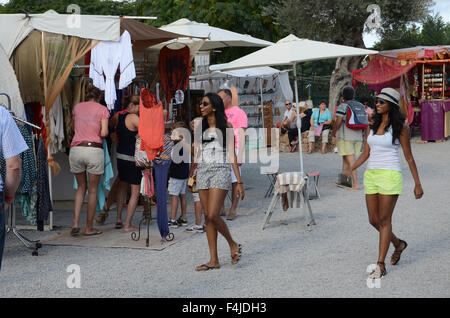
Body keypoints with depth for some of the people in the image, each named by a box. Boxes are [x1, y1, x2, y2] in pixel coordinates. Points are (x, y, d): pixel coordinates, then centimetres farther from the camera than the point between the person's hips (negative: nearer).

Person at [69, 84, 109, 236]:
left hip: (76, 149, 3)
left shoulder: (77, 107, 13)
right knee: (93, 190, 8)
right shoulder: (102, 109, 2)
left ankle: (75, 223, 4)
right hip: (94, 149, -3)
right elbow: (104, 133, -6)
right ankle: (89, 228, 12)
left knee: (81, 187, 17)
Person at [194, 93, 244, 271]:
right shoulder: (200, 128, 14)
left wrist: (239, 182, -4)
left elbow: (231, 155, -1)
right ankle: (214, 260, 8)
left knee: (213, 216, -15)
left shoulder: (225, 127, 1)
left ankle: (233, 244, 9)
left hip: (220, 171, -5)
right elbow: (197, 155, 15)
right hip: (203, 172, 5)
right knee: (208, 217, 3)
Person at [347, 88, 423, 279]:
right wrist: (350, 169, -3)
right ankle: (398, 244, 36)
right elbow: (366, 153, 12)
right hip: (371, 175, 6)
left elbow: (409, 157, -2)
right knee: (374, 220, 9)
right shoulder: (373, 126, 12)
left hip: (390, 175, -6)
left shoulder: (399, 128, -4)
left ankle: (381, 265, 0)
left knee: (384, 220, -5)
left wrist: (417, 183, -2)